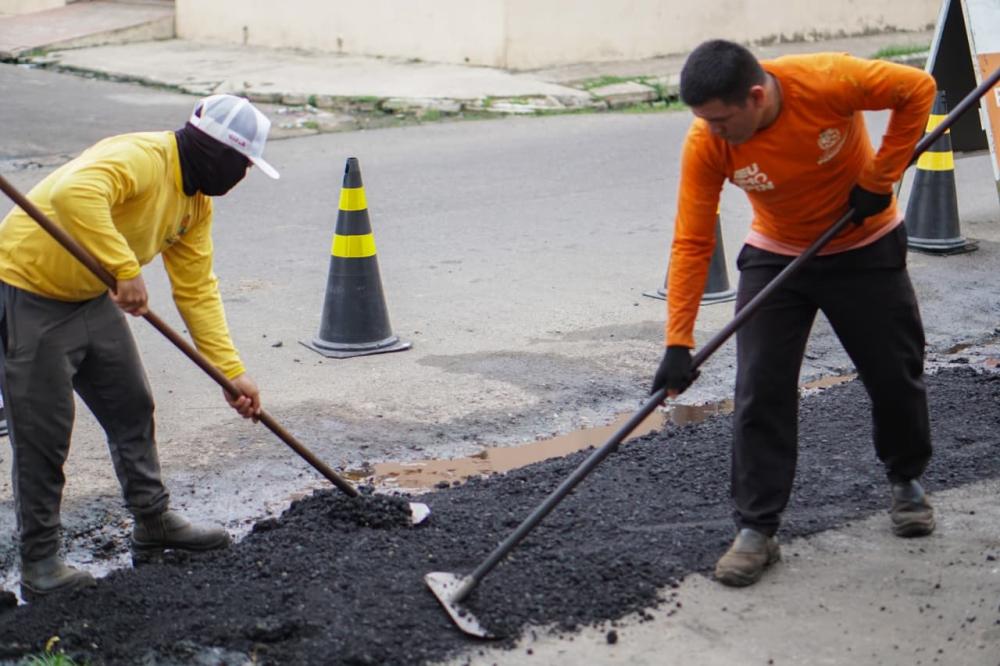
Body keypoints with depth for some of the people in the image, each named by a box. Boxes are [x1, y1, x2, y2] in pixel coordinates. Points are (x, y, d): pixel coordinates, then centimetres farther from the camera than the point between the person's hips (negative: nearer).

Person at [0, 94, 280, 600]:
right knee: (43, 433, -3)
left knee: (132, 409, 16)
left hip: (94, 297, 9)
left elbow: (198, 291, 5)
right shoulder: (139, 158, -27)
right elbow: (73, 193, -46)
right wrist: (126, 269, -45)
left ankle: (153, 520, 33)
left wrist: (231, 371, -1)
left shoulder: (196, 201, 3)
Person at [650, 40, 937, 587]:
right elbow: (692, 242, -22)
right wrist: (678, 343, -26)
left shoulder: (828, 81, -32)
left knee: (895, 374, 10)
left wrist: (878, 178, -19)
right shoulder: (705, 143, -25)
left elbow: (917, 89, -17)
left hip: (865, 248, 0)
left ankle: (905, 480, 38)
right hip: (775, 257, 1)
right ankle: (755, 528, 2)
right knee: (760, 390, -9)